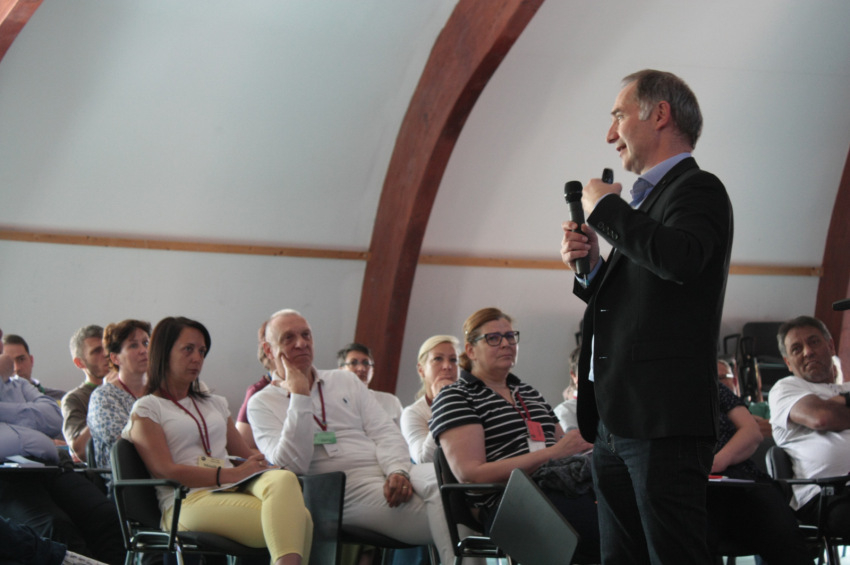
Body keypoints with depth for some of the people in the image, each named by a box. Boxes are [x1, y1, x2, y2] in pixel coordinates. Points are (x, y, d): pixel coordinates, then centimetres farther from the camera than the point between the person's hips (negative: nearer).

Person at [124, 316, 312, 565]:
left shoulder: (215, 404, 33)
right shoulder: (146, 409, 10)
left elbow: (245, 453, 30)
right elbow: (165, 471, -4)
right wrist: (231, 474, -12)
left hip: (235, 489, 6)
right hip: (188, 502, -5)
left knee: (283, 479, -36)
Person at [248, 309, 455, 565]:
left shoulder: (346, 381, 25)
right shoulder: (262, 404, 11)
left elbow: (385, 432, 13)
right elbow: (292, 465, -6)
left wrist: (398, 470, -9)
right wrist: (299, 396, -6)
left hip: (390, 476, 5)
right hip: (346, 490, -5)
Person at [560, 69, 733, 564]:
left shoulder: (698, 189, -6)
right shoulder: (648, 197, 22)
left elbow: (680, 259, -29)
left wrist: (605, 207, -14)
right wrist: (592, 267, 8)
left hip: (663, 419, -10)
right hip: (616, 422, 10)